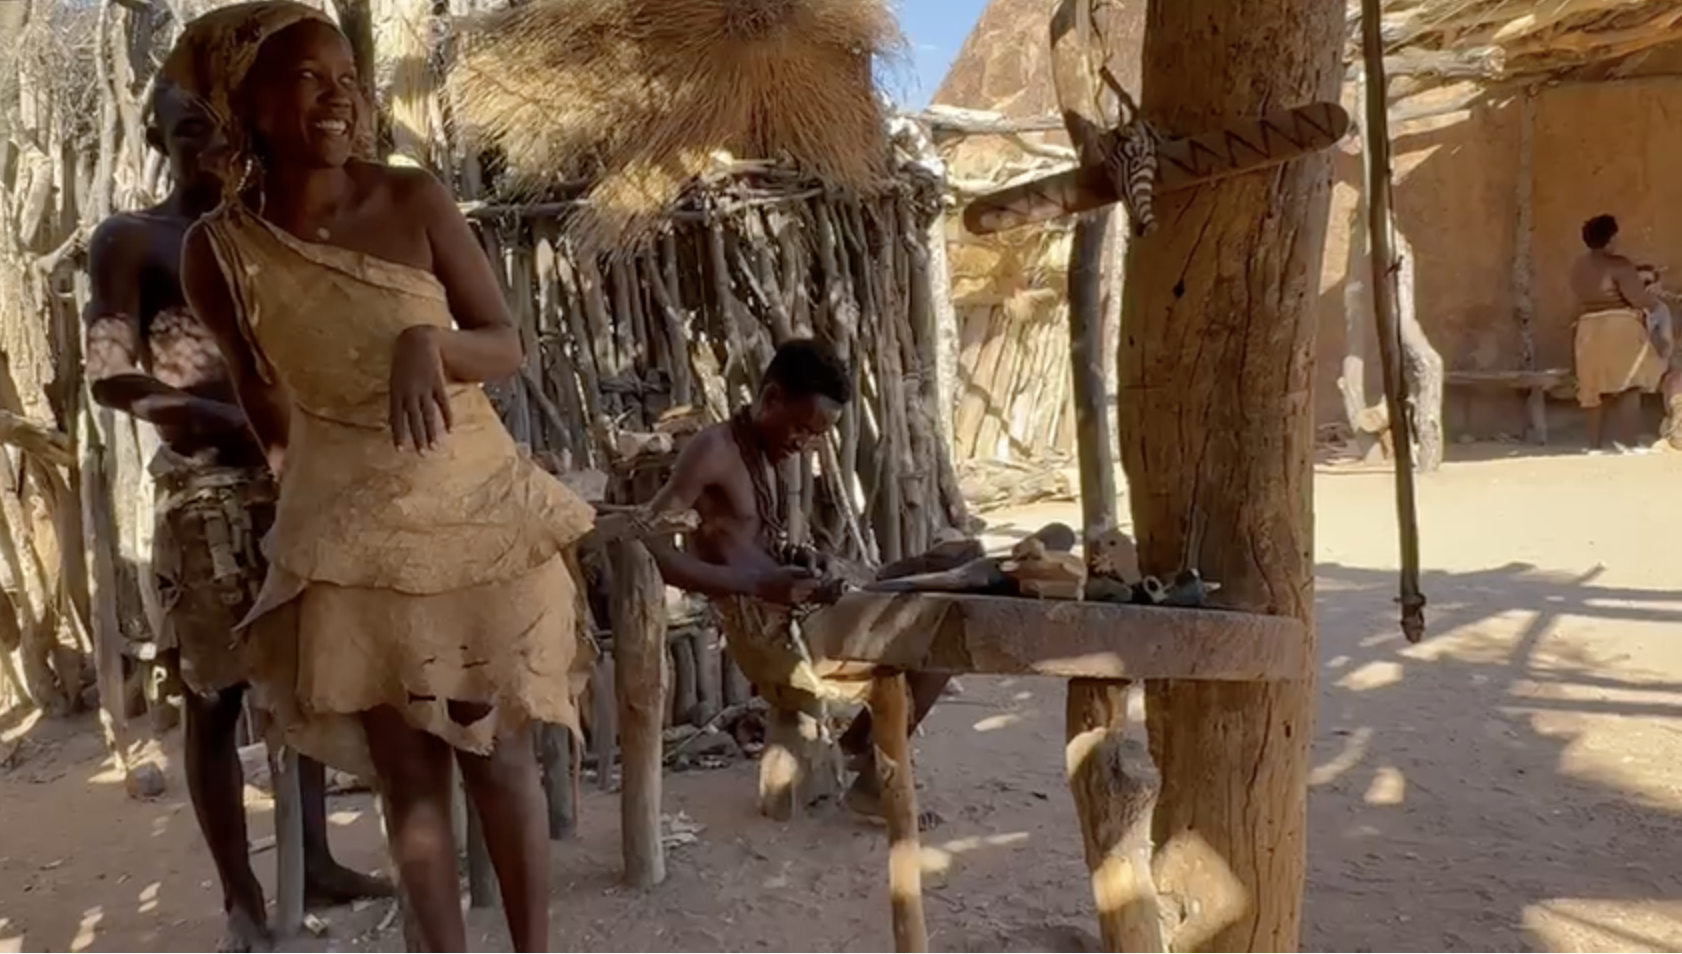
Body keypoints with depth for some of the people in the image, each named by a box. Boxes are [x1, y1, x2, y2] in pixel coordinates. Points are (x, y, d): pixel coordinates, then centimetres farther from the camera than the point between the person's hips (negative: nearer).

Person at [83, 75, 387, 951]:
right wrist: (239, 421, -18)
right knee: (215, 696, 1)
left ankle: (316, 863, 21)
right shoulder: (129, 240, 0)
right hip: (204, 491, -5)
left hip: (294, 479, 5)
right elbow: (113, 377, -9)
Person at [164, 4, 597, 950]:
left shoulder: (415, 200, -9)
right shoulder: (218, 249, -6)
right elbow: (263, 392, 7)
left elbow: (509, 347, -7)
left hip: (477, 510, 0)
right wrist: (316, 474, 15)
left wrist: (427, 342, -26)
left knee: (499, 750, 5)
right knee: (409, 770, 7)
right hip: (349, 533, 1)